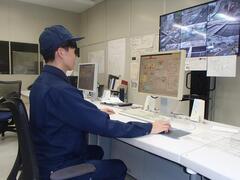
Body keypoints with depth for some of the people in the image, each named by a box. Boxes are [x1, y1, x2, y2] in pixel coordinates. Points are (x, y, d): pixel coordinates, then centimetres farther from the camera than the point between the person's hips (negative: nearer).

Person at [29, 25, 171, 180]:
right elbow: (104, 126, -31)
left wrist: (97, 113, 13)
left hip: (47, 158, 9)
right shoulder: (59, 90, -31)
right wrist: (149, 128, -21)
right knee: (119, 166, 10)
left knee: (97, 150, 27)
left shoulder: (42, 82, 1)